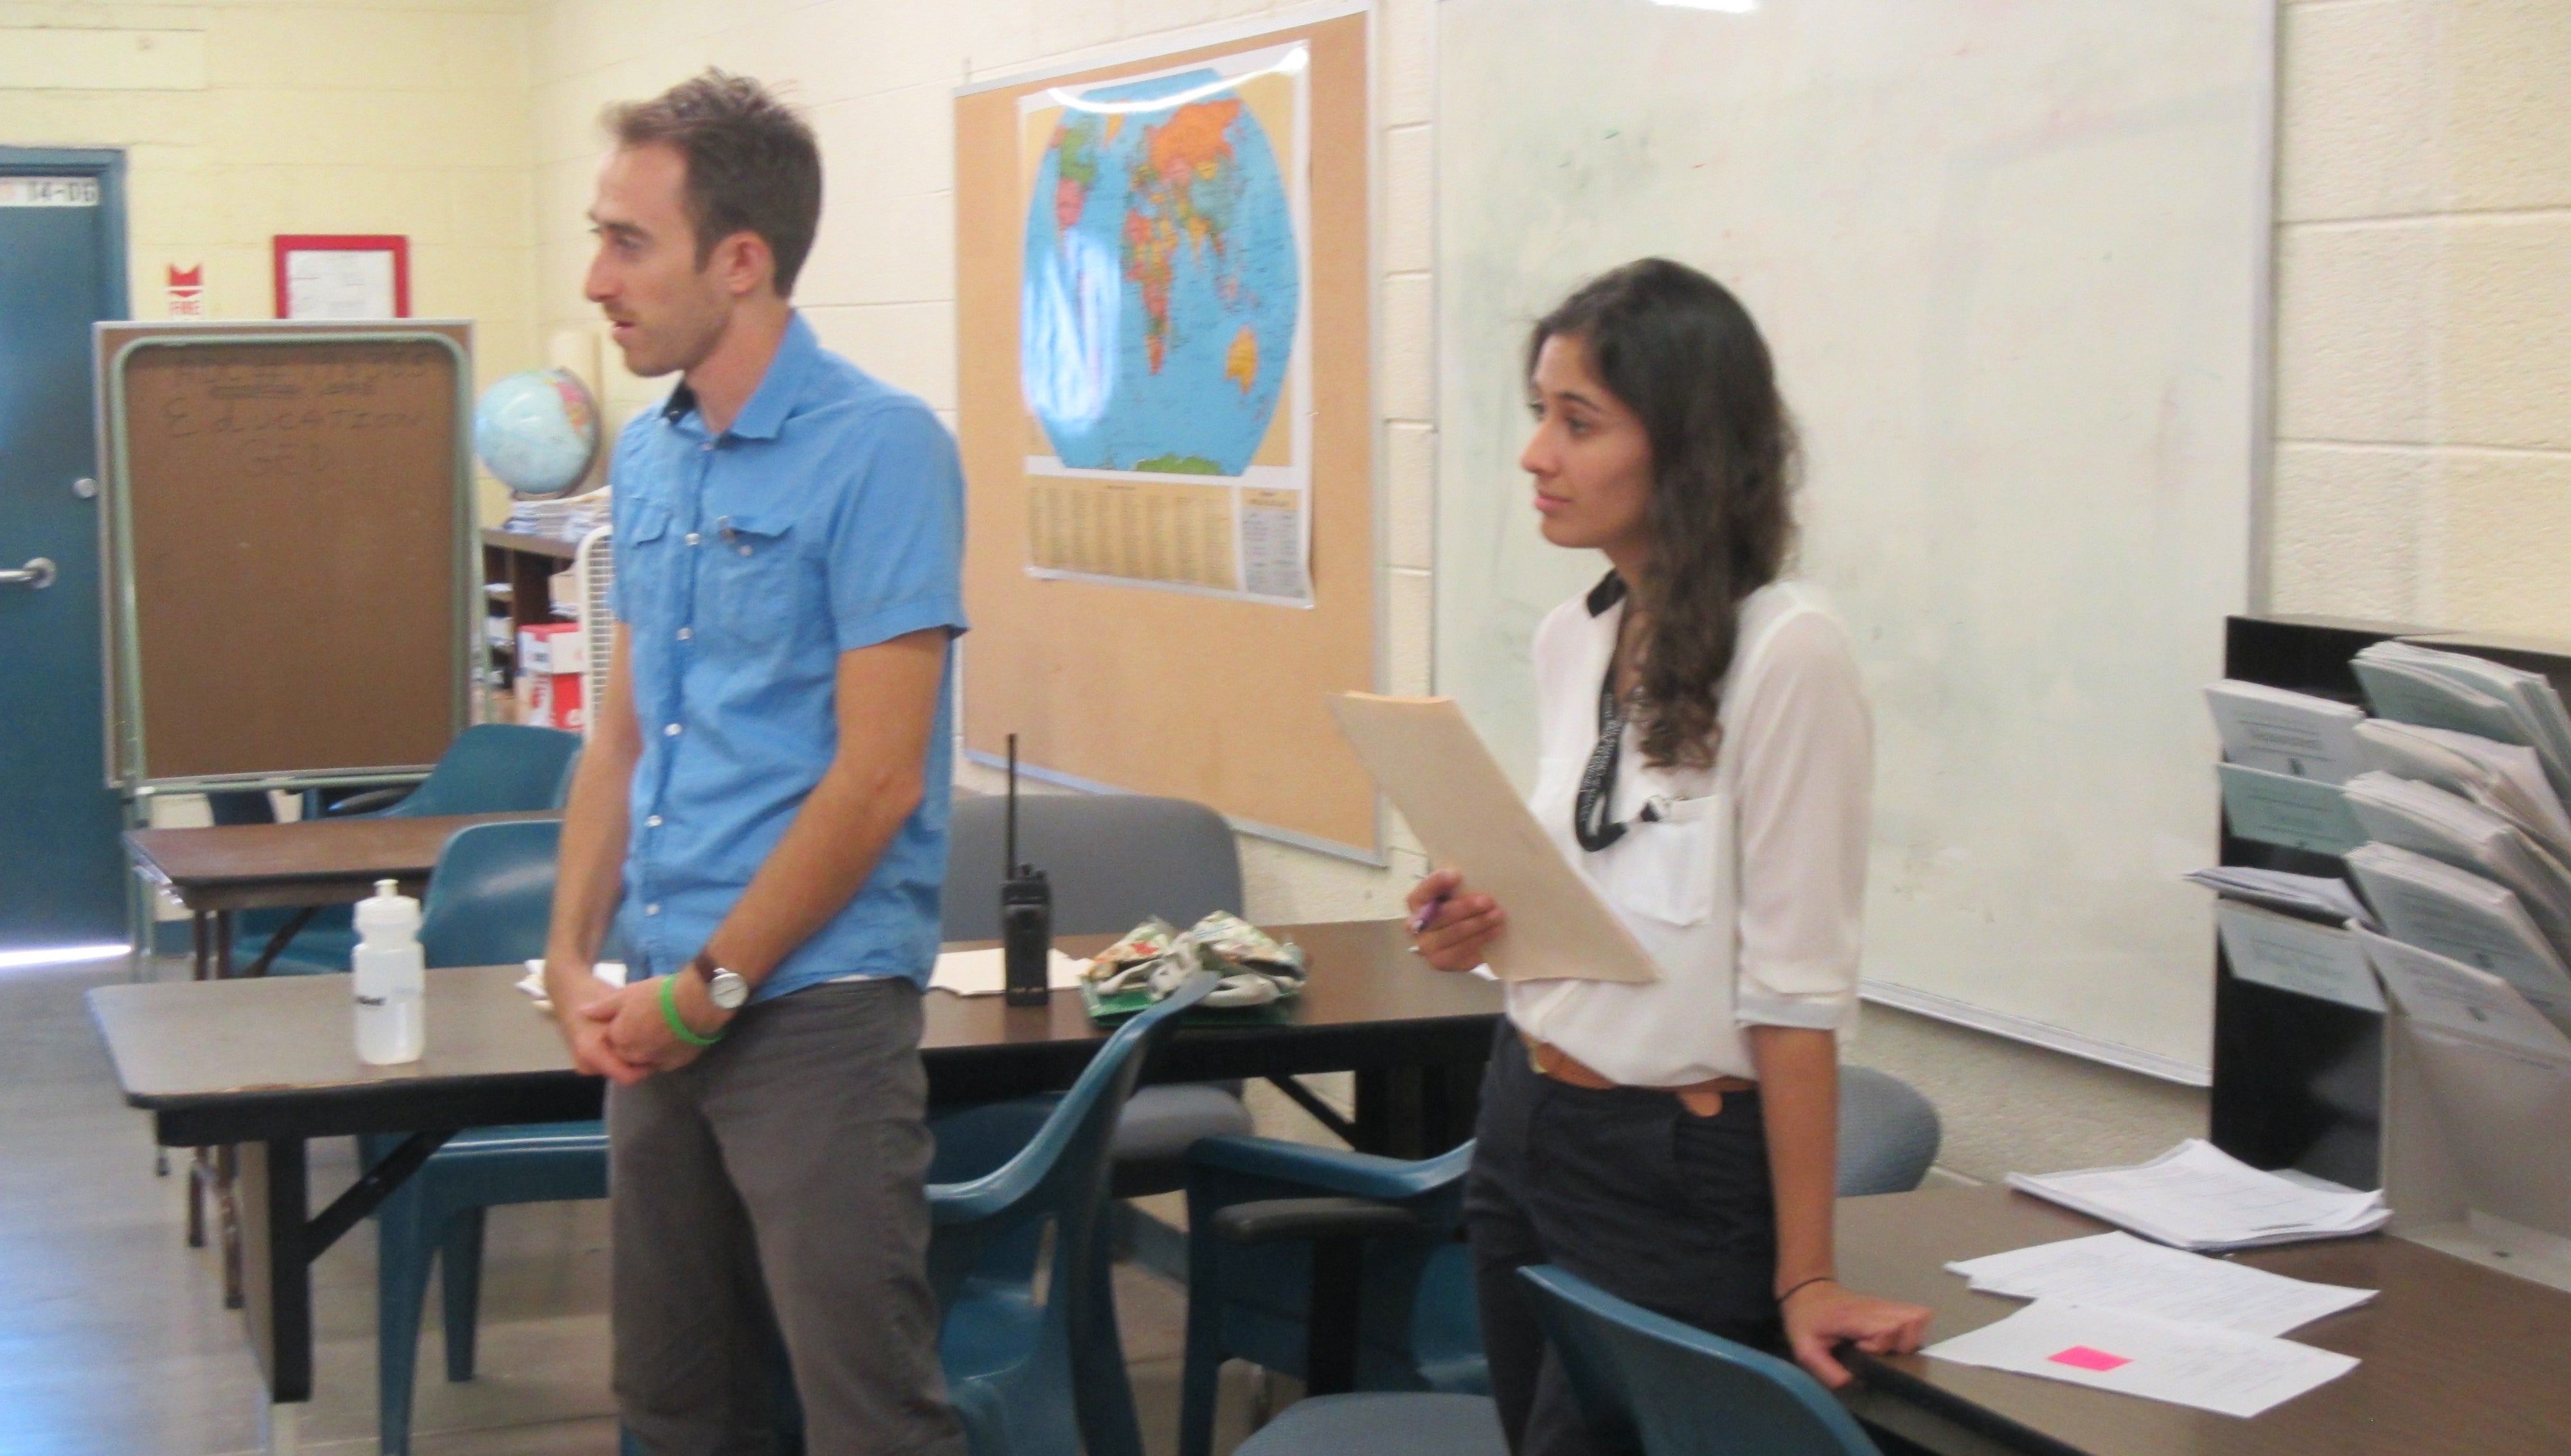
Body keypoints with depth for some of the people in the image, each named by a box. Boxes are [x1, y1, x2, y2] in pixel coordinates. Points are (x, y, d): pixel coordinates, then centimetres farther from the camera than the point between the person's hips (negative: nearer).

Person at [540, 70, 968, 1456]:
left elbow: (878, 779, -16)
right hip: (662, 1012, 7)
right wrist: (575, 955, 4)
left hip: (814, 1007, -7)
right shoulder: (646, 454, 10)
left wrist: (708, 988, -12)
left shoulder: (878, 449, -13)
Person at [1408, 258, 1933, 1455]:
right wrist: (1487, 926, -6)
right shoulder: (1570, 641, 4)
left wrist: (1803, 1276, -15)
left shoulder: (1785, 656, -18)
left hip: (1678, 1173, -7)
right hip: (1522, 1129, 7)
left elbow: (1794, 989, -18)